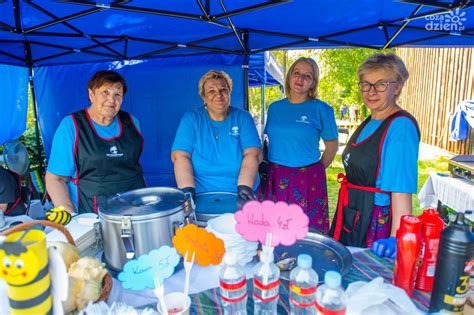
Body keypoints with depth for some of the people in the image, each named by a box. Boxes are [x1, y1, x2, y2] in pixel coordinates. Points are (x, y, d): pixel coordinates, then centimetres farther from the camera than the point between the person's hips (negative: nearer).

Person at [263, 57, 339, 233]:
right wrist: (270, 166, 7)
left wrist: (316, 171, 3)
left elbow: (332, 146, 4)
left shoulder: (321, 109, -2)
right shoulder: (275, 108, 9)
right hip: (275, 179, 3)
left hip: (307, 180, -3)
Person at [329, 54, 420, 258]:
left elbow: (401, 189, -26)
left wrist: (396, 239, -32)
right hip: (351, 215, 9)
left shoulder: (401, 127, -18)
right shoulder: (369, 122, 10)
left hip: (375, 219, -9)